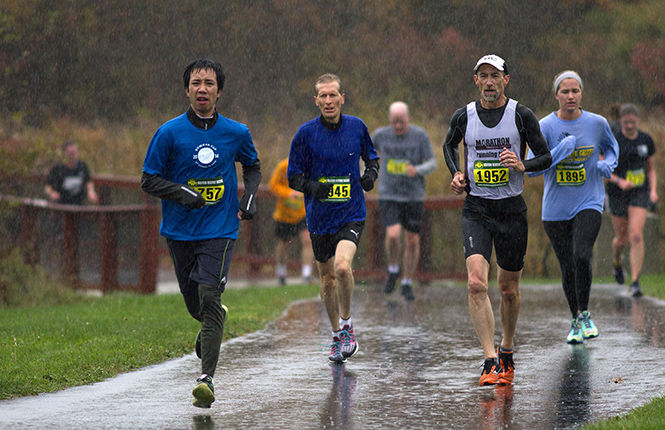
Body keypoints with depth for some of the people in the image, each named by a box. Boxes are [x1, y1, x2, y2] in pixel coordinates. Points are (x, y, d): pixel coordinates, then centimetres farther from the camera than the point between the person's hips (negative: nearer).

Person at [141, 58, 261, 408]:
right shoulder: (169, 133, -5)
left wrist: (250, 196, 3)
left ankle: (207, 377, -19)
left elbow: (252, 166, 21)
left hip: (219, 230, -1)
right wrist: (181, 193, -18)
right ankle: (214, 321, 48)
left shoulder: (236, 133, 1)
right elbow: (149, 180, -1)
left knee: (209, 297, -17)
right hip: (180, 231, 1)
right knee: (194, 304, 10)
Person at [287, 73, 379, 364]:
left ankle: (347, 325, -2)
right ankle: (337, 336, 30)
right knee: (327, 280, 10)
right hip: (319, 217, 1)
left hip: (351, 213, -1)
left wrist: (371, 174, -3)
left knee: (342, 267, -24)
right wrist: (312, 187, -19)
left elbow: (372, 156, 18)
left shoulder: (357, 127, 0)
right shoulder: (306, 133, -5)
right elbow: (293, 177, 0)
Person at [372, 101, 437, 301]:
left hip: (414, 196, 1)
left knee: (412, 241, 4)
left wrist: (417, 170, -26)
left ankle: (407, 284, 21)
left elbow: (432, 163, -6)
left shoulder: (420, 135, -6)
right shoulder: (381, 135, -3)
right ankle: (393, 270, 9)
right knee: (393, 236, -19)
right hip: (389, 195, -1)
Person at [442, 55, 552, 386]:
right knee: (476, 283, -18)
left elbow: (545, 157, 3)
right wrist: (457, 174, 5)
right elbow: (449, 145, 23)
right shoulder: (463, 116, 2)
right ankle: (490, 361, -19)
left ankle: (507, 350, 34)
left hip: (512, 208, 0)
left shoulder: (521, 115, -2)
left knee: (509, 289, 9)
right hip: (476, 209, 0)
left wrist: (522, 165, -17)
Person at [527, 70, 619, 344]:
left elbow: (611, 147, 20)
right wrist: (559, 152, -23)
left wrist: (608, 164, -2)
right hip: (556, 209, 1)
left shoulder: (597, 123, -1)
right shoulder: (545, 127, -6)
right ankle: (576, 321, 25)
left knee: (582, 255, -23)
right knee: (568, 268, 4)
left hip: (589, 204, -1)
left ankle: (584, 315, -5)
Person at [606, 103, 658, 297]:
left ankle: (635, 283, -13)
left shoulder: (646, 140, 2)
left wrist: (653, 190, -2)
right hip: (618, 195, -1)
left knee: (637, 236, -14)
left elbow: (651, 169, 13)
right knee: (622, 239, 8)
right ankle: (617, 263, 44)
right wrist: (619, 182, -23)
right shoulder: (613, 141, -9)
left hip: (640, 194, 1)